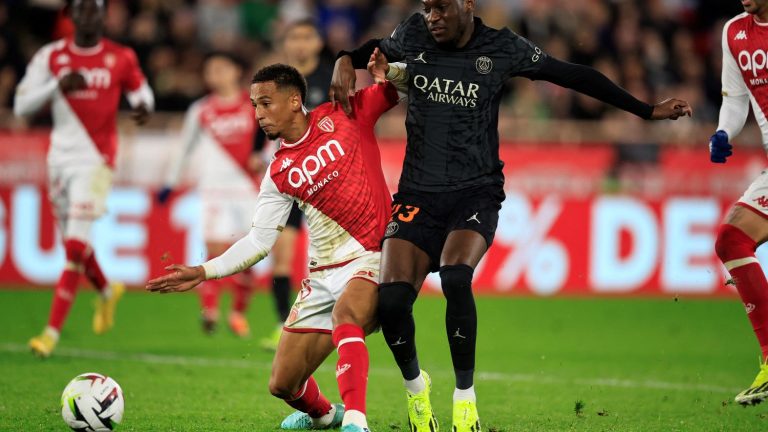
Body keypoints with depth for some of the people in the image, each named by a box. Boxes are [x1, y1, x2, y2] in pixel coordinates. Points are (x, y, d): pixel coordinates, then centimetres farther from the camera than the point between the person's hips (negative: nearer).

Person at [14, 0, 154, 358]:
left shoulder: (121, 59, -1)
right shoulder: (51, 56, 2)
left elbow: (139, 90, 15)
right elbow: (21, 106, -1)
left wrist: (143, 107, -9)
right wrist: (58, 85, -16)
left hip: (95, 159, -3)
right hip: (60, 157, 3)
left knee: (76, 246, -12)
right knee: (73, 243, 15)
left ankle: (52, 332, -11)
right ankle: (107, 291, 46)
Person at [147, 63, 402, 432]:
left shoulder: (344, 115, -1)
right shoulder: (279, 174, 7)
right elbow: (259, 241, 9)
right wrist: (203, 272, 1)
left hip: (370, 262, -5)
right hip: (322, 275, 5)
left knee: (345, 315, -39)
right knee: (283, 384, 6)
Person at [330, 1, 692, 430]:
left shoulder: (502, 48, -2)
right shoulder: (413, 35, 3)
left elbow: (575, 75, 5)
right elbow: (378, 50, 25)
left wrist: (648, 111, 8)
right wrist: (345, 62, 2)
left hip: (476, 192, -2)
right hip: (419, 193, 2)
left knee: (455, 276, -31)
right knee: (392, 297, -17)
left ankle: (465, 396, -15)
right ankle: (415, 385, 14)